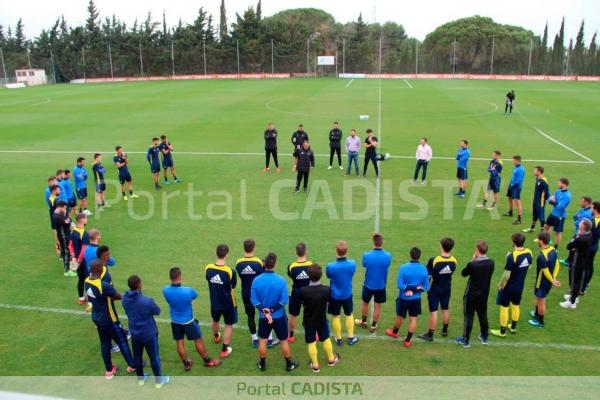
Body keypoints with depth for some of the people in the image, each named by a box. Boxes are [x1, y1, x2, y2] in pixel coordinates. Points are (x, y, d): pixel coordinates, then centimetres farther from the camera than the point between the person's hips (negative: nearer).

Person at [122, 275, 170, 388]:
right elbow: (157, 311, -12)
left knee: (137, 357, 22)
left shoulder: (125, 299, -13)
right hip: (149, 334, -5)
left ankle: (140, 378, 40)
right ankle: (158, 381, 27)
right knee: (154, 357, 12)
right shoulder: (147, 301, -32)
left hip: (134, 333, 5)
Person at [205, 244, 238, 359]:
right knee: (229, 325, 15)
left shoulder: (208, 268, -17)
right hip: (228, 304, -4)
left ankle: (216, 336, 58)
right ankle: (225, 350, 22)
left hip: (214, 302, 4)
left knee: (215, 321, 30)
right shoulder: (230, 271, -27)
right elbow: (233, 286, -10)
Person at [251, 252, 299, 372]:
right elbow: (284, 301, -18)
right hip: (279, 316, -1)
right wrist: (271, 310, -13)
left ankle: (262, 364, 34)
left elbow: (254, 300, -12)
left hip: (263, 317, 2)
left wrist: (264, 311, -14)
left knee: (263, 341, 19)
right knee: (284, 340, 15)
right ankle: (289, 364, 29)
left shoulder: (256, 280, -14)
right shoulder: (281, 280, -19)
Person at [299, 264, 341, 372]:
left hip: (308, 321, -1)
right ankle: (331, 359, 41)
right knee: (326, 339, 23)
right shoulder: (326, 290, -23)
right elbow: (330, 302, -5)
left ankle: (315, 365, 27)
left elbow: (302, 303, -8)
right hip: (322, 320, 2)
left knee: (311, 343, 14)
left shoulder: (303, 291, -27)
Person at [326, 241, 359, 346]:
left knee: (336, 317, 18)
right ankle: (351, 338, 35)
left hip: (335, 295, -2)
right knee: (349, 315, 24)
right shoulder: (352, 264, -22)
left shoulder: (330, 266, -29)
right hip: (347, 295, 2)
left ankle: (339, 339, 33)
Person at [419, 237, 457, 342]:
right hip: (447, 289, 4)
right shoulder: (454, 261, -12)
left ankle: (430, 335, 12)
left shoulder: (434, 261, -25)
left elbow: (427, 274, -19)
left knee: (433, 312, 3)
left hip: (434, 289, -4)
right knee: (446, 309, 20)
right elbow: (451, 272, 3)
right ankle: (445, 330, 38)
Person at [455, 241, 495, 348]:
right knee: (483, 316, 21)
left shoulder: (473, 264, -26)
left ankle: (466, 340, 18)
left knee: (469, 317, 7)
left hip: (471, 295, -5)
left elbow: (463, 273, -9)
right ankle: (484, 337, 37)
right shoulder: (491, 262, -10)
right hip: (484, 295, 5)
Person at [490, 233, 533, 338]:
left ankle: (502, 331, 19)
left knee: (504, 307, 8)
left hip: (509, 286, -7)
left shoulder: (512, 256, -29)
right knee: (515, 306, 23)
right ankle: (513, 327, 40)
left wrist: (500, 284, -8)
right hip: (520, 286, 7)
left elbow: (507, 274, -24)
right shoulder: (529, 253, -7)